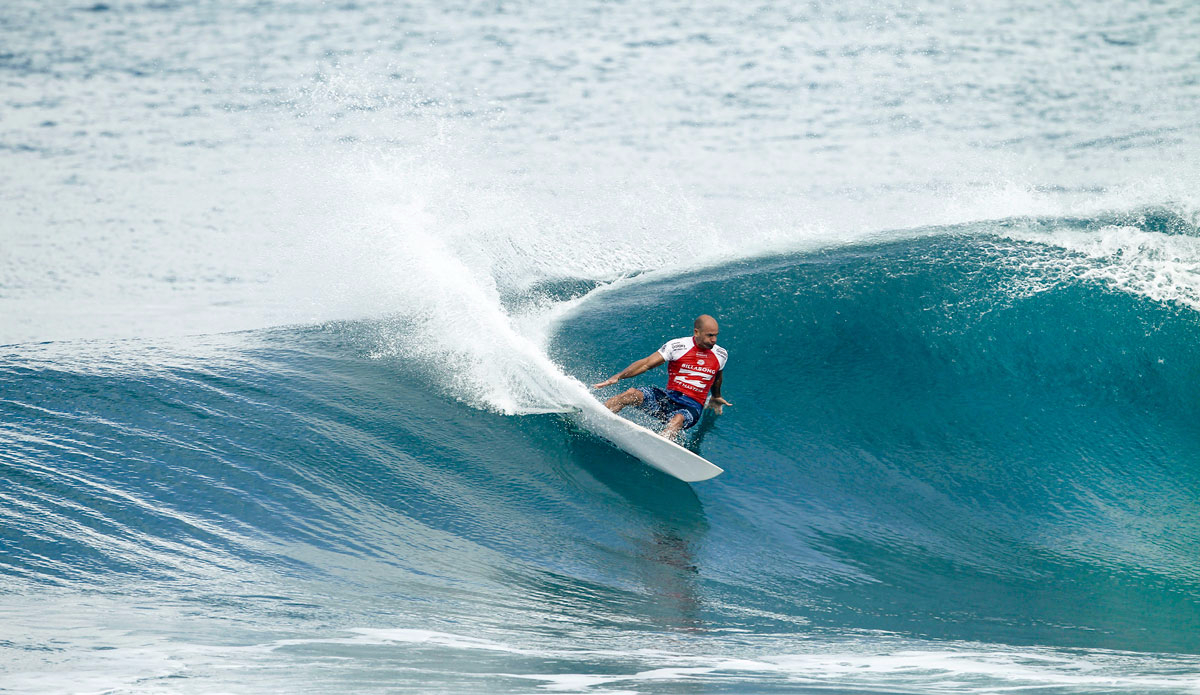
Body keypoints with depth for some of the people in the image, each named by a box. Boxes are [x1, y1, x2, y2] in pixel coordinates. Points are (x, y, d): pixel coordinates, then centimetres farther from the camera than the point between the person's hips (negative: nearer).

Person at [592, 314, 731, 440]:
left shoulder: (721, 355, 4)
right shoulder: (677, 346, -5)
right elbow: (646, 364, -6)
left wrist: (716, 397, 43)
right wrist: (617, 377, -16)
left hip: (692, 407, 0)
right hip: (668, 399, 0)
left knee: (678, 419, -38)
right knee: (631, 394, -25)